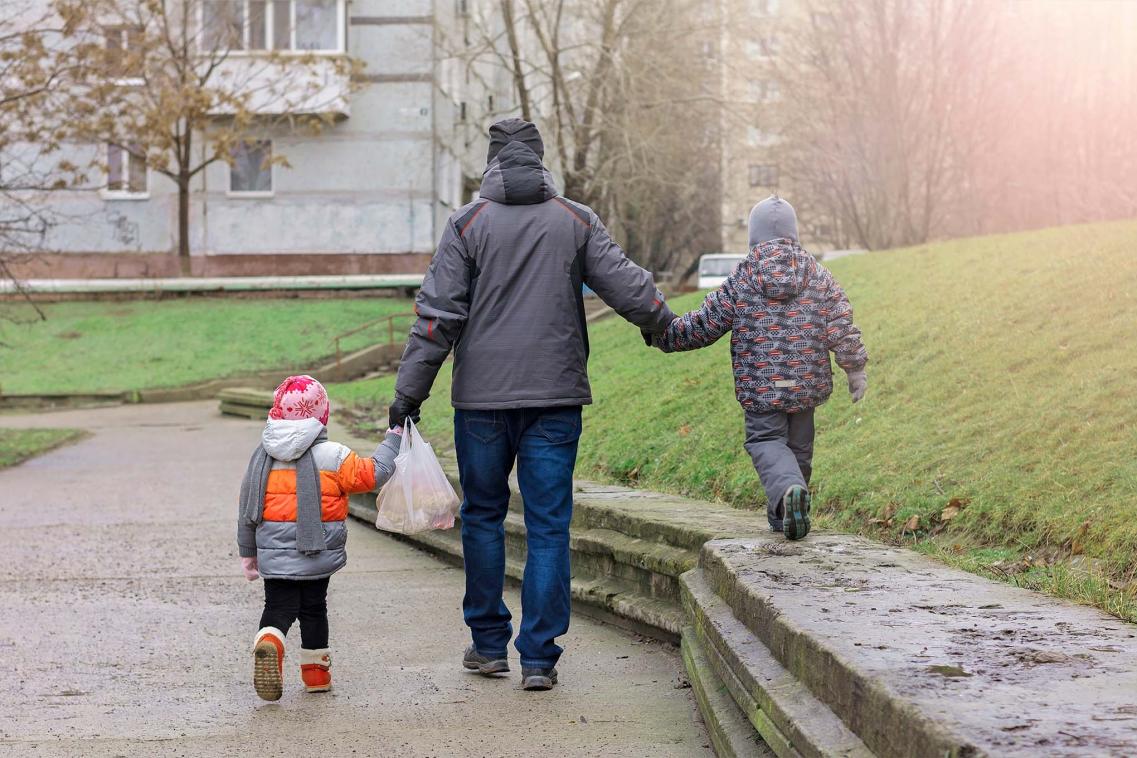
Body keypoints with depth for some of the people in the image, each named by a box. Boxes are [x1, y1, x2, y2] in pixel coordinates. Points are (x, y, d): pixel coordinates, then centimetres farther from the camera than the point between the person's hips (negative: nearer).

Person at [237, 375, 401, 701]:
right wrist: (394, 438, 10)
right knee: (313, 607, 13)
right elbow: (372, 473, -4)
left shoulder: (262, 456, 4)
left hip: (274, 554, 2)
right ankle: (315, 669, 19)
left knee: (278, 607, 2)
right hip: (318, 553, -2)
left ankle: (268, 643, -29)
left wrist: (247, 552, 17)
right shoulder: (332, 456, -9)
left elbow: (247, 509, 8)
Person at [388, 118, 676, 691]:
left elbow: (437, 315, -5)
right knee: (548, 526, 2)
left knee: (483, 516, 14)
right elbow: (626, 285, 6)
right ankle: (539, 658, -1)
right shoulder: (577, 221, 3)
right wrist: (666, 323, 26)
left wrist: (409, 391, -1)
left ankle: (488, 644, 20)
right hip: (556, 398, 1)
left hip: (482, 397, -1)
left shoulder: (468, 224, -2)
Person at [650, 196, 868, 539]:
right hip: (807, 382, 3)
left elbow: (705, 325, -1)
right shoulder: (818, 275, 2)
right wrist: (856, 368, 13)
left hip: (760, 384, -3)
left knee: (765, 440, -1)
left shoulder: (741, 279, -4)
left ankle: (788, 488, -31)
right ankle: (783, 516, 24)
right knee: (799, 445, 15)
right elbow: (841, 328, 2)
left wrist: (662, 334, 11)